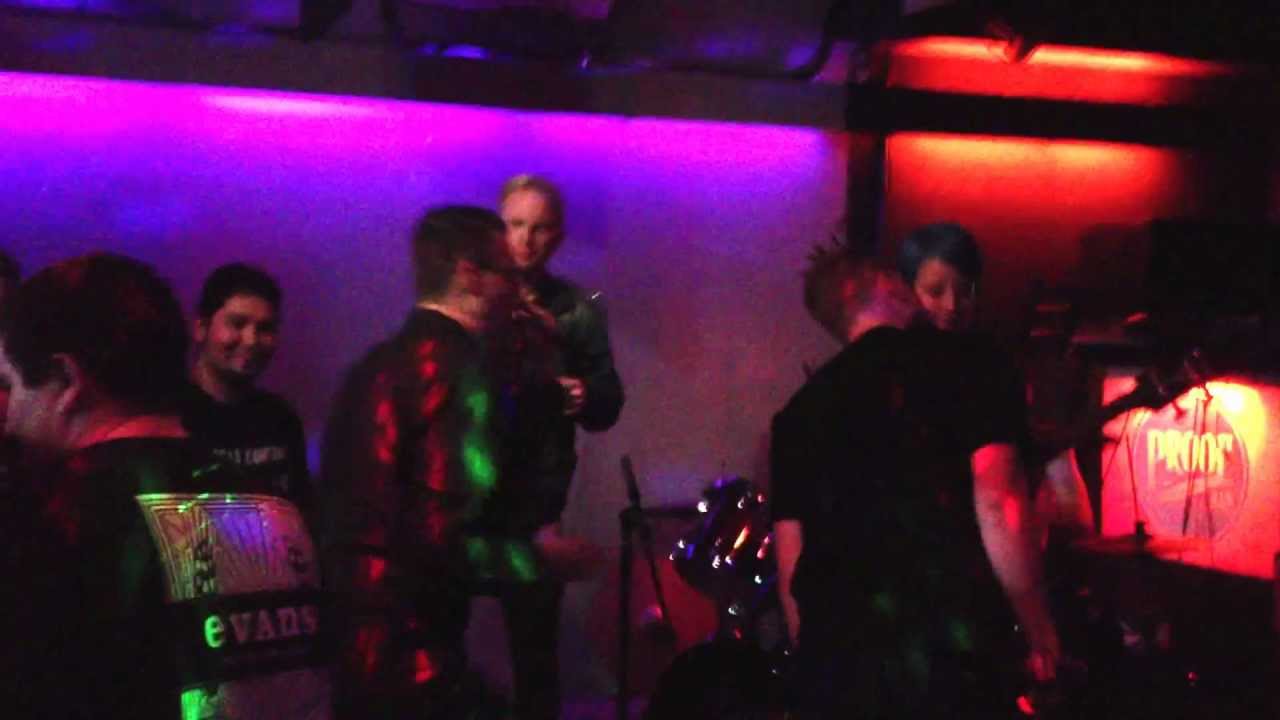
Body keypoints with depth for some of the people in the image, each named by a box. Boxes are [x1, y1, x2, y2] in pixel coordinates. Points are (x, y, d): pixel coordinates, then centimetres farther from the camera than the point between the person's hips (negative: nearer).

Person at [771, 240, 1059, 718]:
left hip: (836, 662, 5)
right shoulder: (959, 363, 1)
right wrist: (1040, 634, -2)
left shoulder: (800, 408, 14)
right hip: (949, 657, -4)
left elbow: (790, 562, 12)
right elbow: (997, 506, -10)